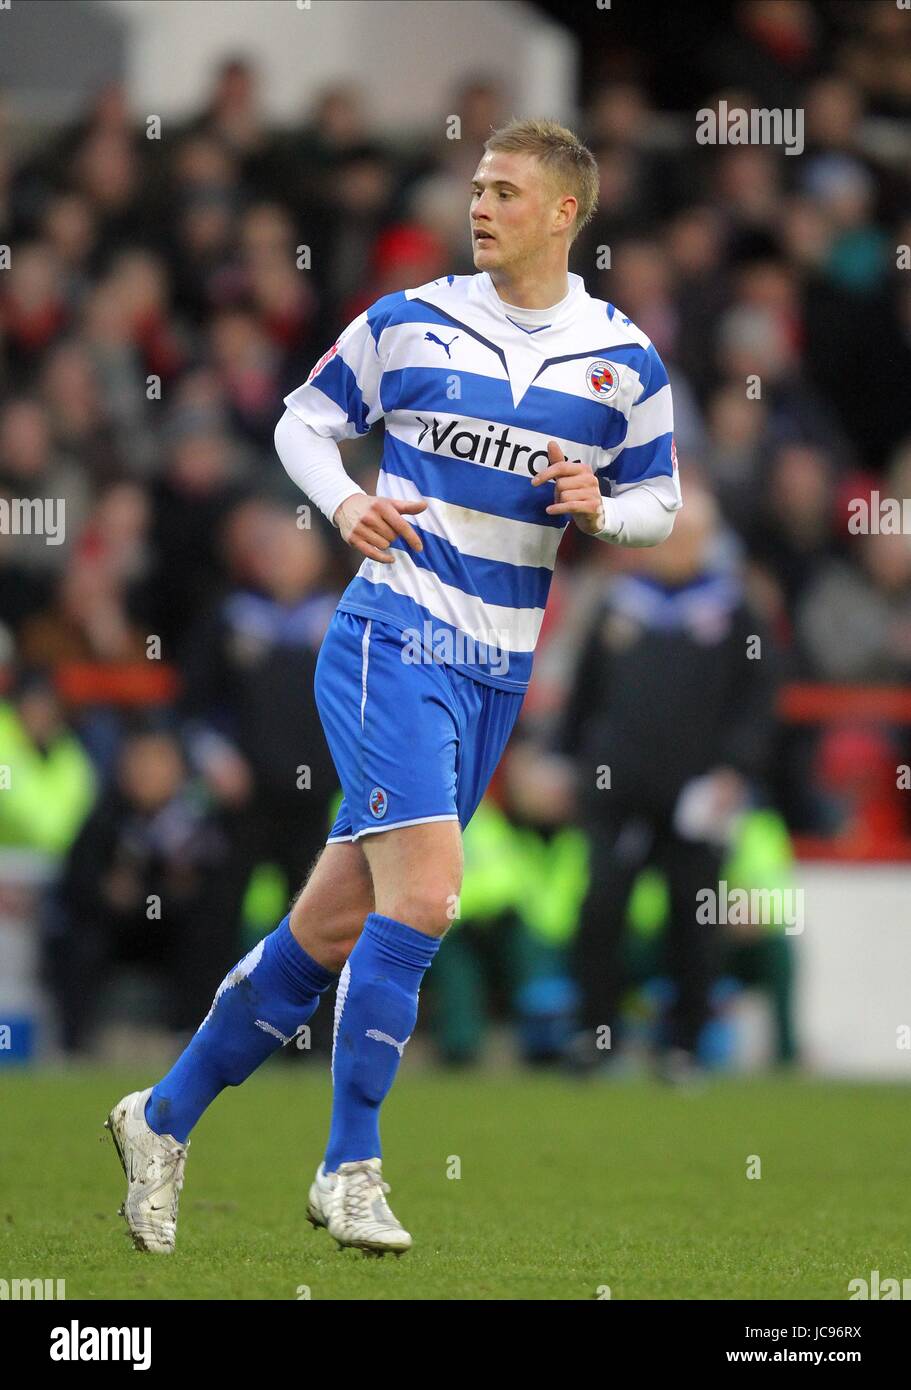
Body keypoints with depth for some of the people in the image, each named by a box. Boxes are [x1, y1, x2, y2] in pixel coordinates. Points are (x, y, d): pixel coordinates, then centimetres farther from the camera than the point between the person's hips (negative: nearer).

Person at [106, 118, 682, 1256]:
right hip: (391, 638, -3)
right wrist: (346, 503, -7)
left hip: (499, 671, 3)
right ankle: (349, 1170, -11)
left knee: (336, 922, 6)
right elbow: (304, 419, 12)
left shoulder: (624, 361, 6)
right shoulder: (408, 321, 1)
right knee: (423, 894, -21)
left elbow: (659, 499, 15)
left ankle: (165, 1117, 21)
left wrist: (601, 509, -8)